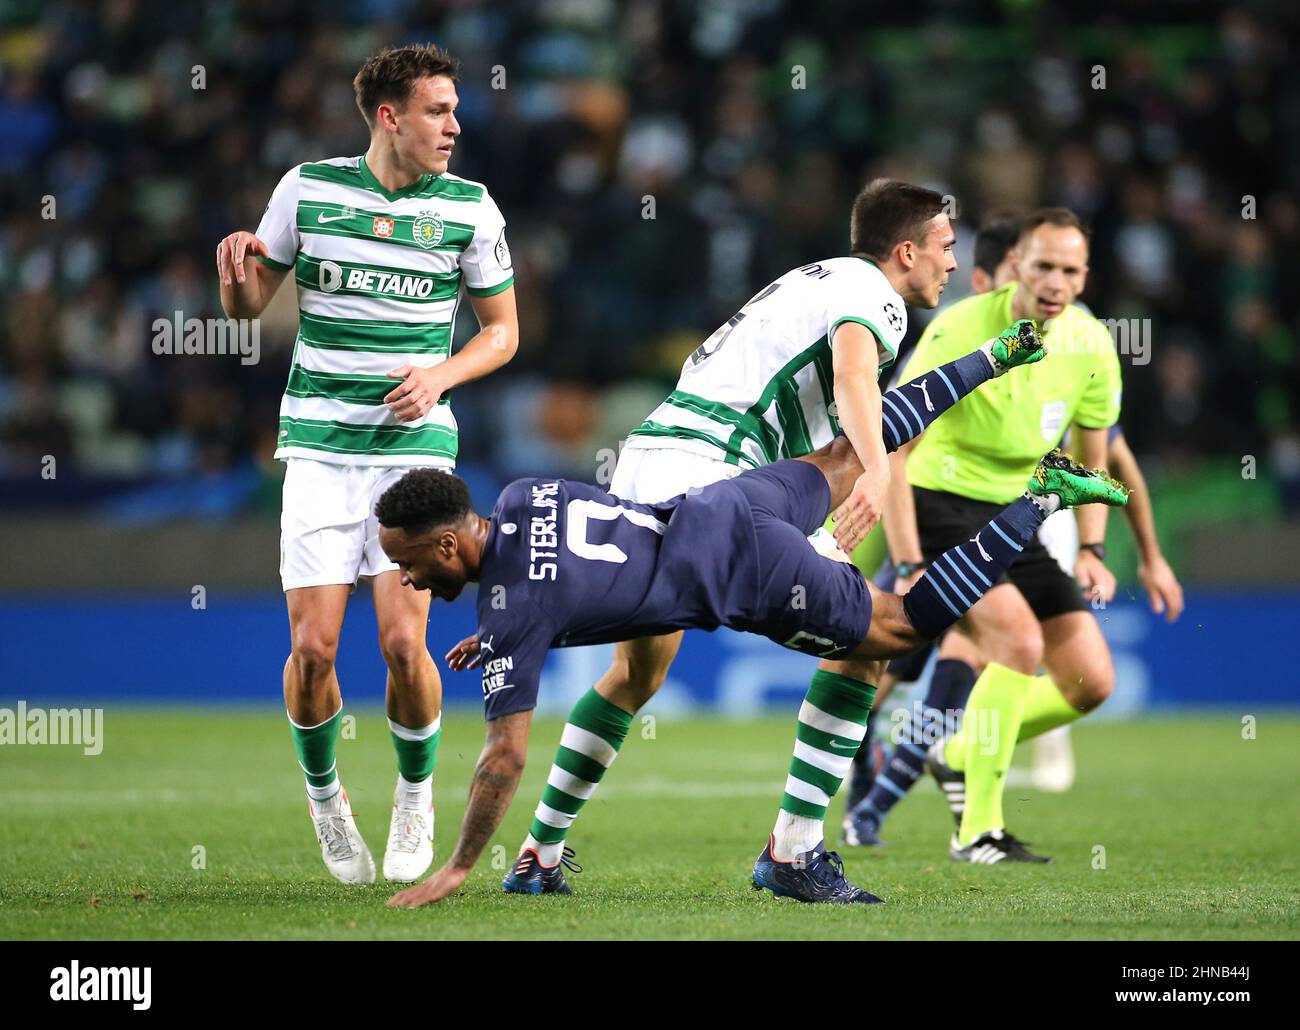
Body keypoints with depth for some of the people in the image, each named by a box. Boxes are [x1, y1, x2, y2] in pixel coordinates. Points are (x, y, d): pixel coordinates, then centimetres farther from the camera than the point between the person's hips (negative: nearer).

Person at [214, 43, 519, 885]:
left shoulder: (469, 208, 0)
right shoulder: (308, 189, 1)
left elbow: (503, 329, 9)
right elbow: (250, 304, 10)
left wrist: (440, 375, -10)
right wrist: (237, 269, -13)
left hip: (417, 447, 0)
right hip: (320, 448, 1)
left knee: (403, 642, -11)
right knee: (312, 647, -7)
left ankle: (417, 793, 16)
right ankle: (323, 793, 21)